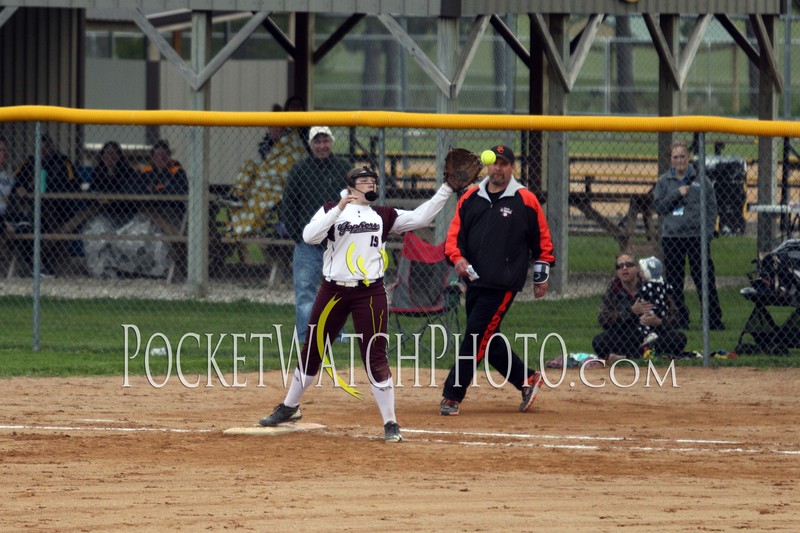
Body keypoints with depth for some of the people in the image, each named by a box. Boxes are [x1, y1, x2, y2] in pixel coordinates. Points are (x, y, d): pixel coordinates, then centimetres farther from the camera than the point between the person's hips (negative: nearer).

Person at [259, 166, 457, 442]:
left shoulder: (383, 216, 11)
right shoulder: (331, 210, 4)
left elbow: (419, 218, 2)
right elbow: (309, 236, -12)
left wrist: (446, 189, -6)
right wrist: (339, 209, -21)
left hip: (370, 293, 0)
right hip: (334, 292, 0)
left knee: (375, 357, -5)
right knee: (312, 350, 9)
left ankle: (390, 423, -2)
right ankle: (289, 407, 28)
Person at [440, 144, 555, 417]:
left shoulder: (526, 200, -1)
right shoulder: (470, 198, 10)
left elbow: (542, 239, 6)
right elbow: (454, 233, 9)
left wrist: (541, 276, 6)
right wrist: (457, 257, -11)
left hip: (504, 284, -6)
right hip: (475, 280, 6)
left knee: (476, 336, -11)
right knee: (488, 340, 9)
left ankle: (453, 397, -9)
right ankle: (527, 379, 26)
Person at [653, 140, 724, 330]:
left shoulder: (700, 180, 6)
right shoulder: (663, 181, 9)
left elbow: (712, 207, 5)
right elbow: (658, 206, 1)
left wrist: (708, 232, -6)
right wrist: (677, 194, -10)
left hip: (697, 236, -2)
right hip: (671, 238, 2)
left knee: (705, 279, -4)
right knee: (674, 282, 4)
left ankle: (714, 320, -1)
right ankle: (680, 320, 11)